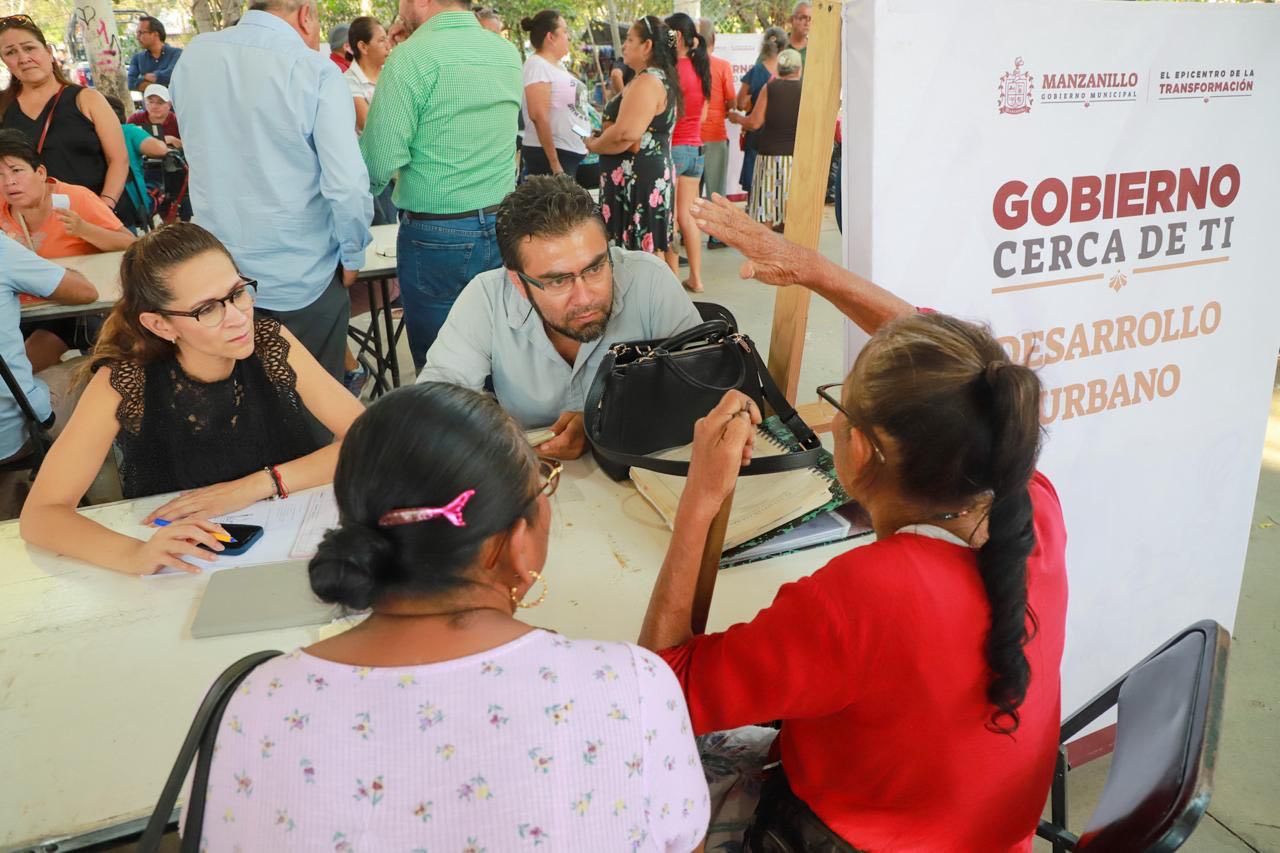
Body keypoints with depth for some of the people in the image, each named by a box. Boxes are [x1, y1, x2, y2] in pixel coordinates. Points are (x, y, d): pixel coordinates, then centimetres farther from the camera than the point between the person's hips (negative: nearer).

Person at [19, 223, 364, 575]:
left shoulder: (271, 344, -11)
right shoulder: (123, 384, -15)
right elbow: (39, 514, -15)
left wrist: (256, 484, -21)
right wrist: (137, 554, -34)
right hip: (185, 572, 0)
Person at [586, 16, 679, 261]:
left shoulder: (646, 82, -17)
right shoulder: (660, 79, 17)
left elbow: (625, 134, -27)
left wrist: (593, 145, -9)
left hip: (638, 177, -11)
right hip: (651, 172, 11)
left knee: (634, 253, -7)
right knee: (649, 249, 14)